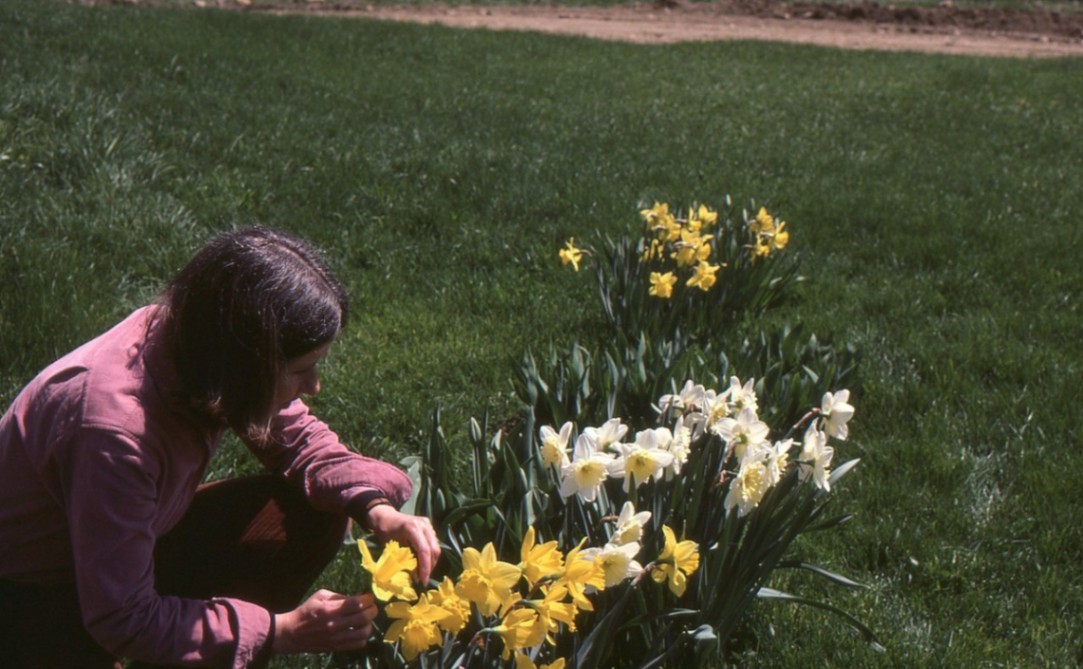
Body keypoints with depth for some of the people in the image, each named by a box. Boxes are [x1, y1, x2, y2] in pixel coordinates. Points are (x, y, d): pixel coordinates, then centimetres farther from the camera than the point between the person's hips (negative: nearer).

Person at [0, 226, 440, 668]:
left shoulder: (191, 333, -16)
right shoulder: (114, 431, -38)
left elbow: (299, 440, 0)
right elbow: (123, 621, -30)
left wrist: (376, 508, -18)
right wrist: (281, 631, -27)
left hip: (135, 541, 8)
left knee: (316, 514, -7)